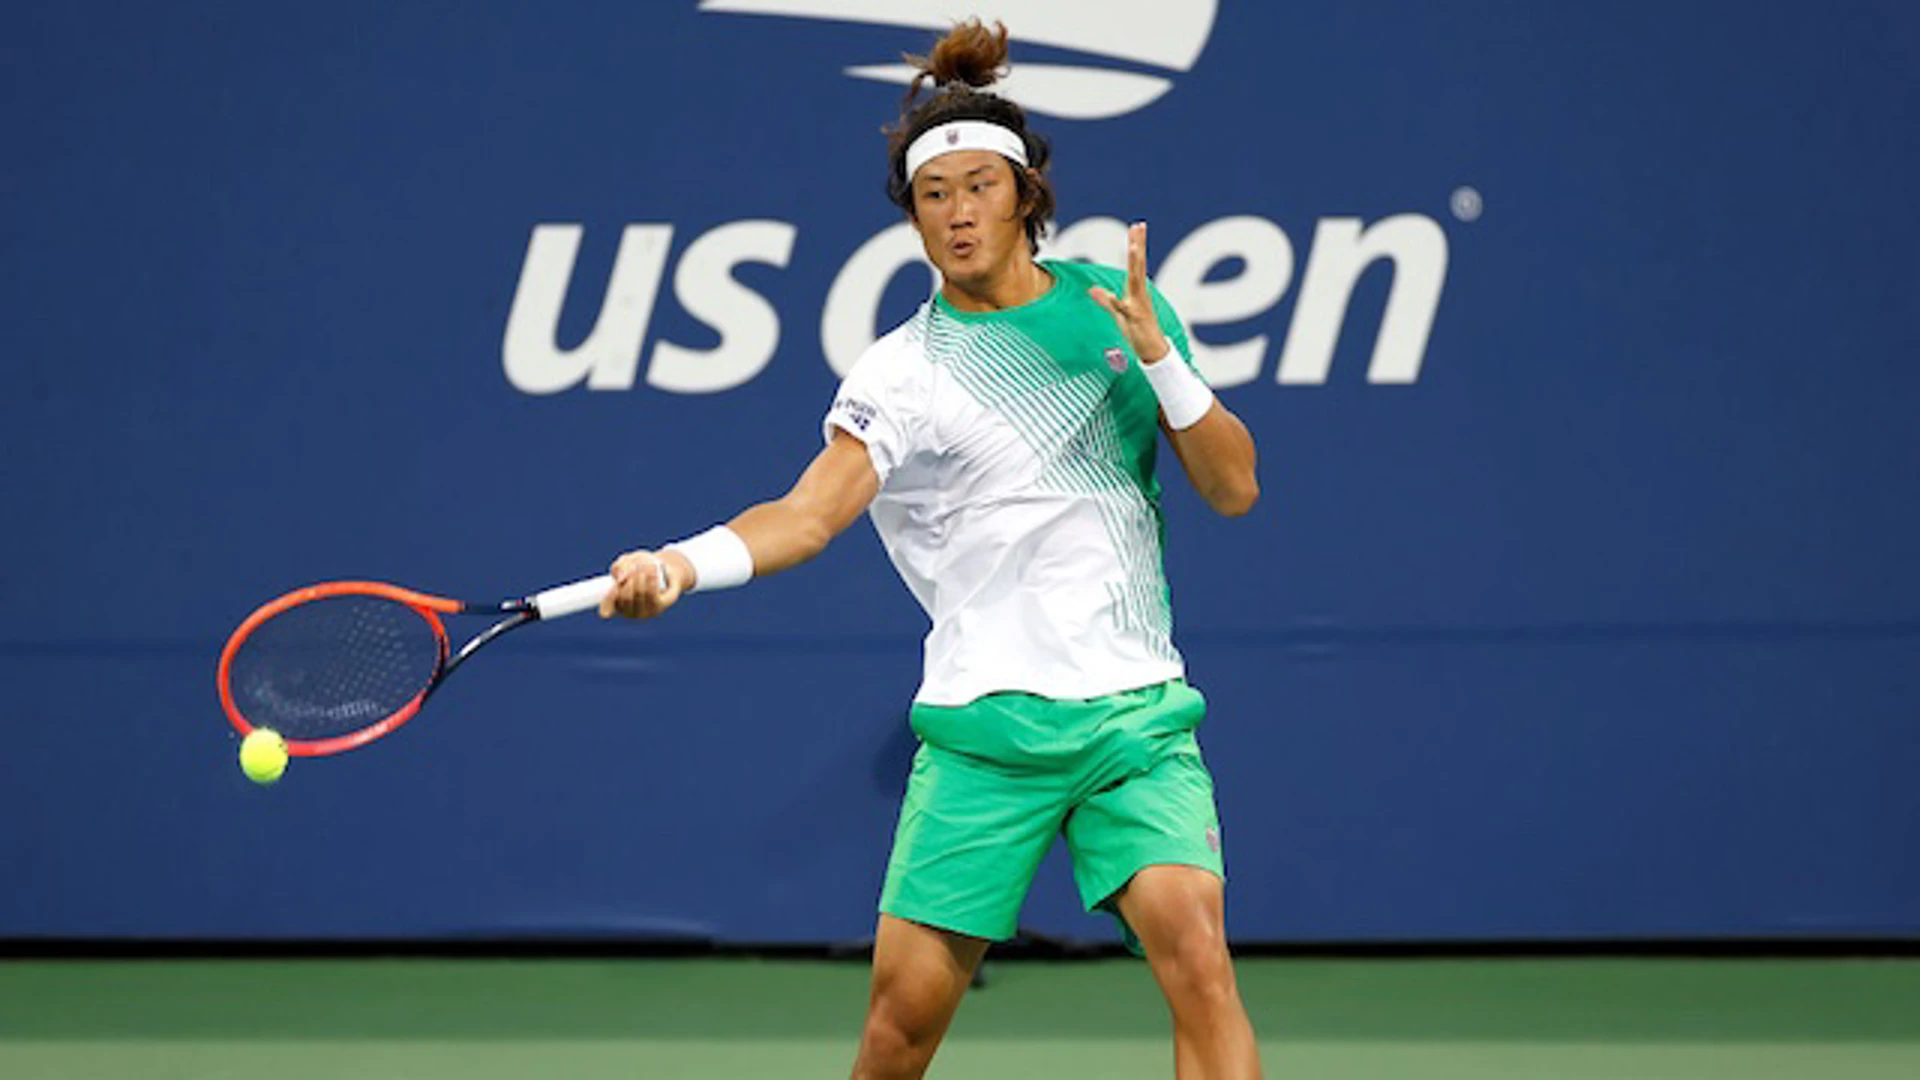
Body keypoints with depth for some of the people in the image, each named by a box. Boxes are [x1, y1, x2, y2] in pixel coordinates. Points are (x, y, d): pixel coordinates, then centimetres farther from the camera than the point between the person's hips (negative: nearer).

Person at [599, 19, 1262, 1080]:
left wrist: (1157, 354, -9)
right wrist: (682, 563, -33)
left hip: (1136, 710, 1)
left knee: (1194, 951, -21)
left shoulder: (1117, 308, 8)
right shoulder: (900, 376, 0)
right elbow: (811, 510, -15)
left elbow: (1234, 486, 6)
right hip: (986, 719, -1)